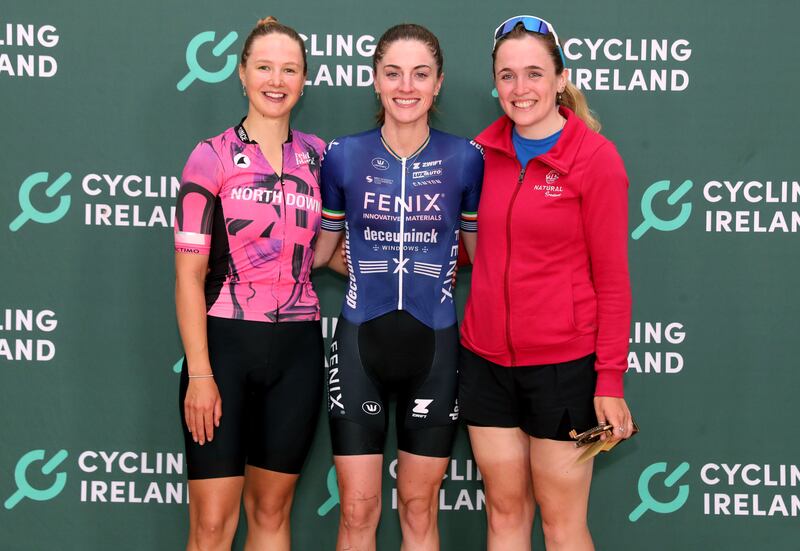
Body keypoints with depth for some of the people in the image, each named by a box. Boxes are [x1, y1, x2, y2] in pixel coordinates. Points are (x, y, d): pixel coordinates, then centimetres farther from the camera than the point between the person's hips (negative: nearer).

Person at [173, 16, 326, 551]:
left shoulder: (317, 156, 8)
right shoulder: (212, 157, -4)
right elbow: (189, 272, -7)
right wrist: (199, 372, -13)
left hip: (297, 348, 4)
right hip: (225, 344, -3)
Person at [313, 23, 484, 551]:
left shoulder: (465, 159, -4)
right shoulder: (344, 156, -3)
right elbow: (321, 247, 10)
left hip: (434, 345, 0)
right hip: (361, 343, 0)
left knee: (419, 508, 11)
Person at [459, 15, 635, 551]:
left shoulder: (595, 156, -9)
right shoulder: (483, 149, 4)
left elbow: (612, 278, -8)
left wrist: (610, 379, -10)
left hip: (564, 364, -4)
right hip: (487, 360, 4)